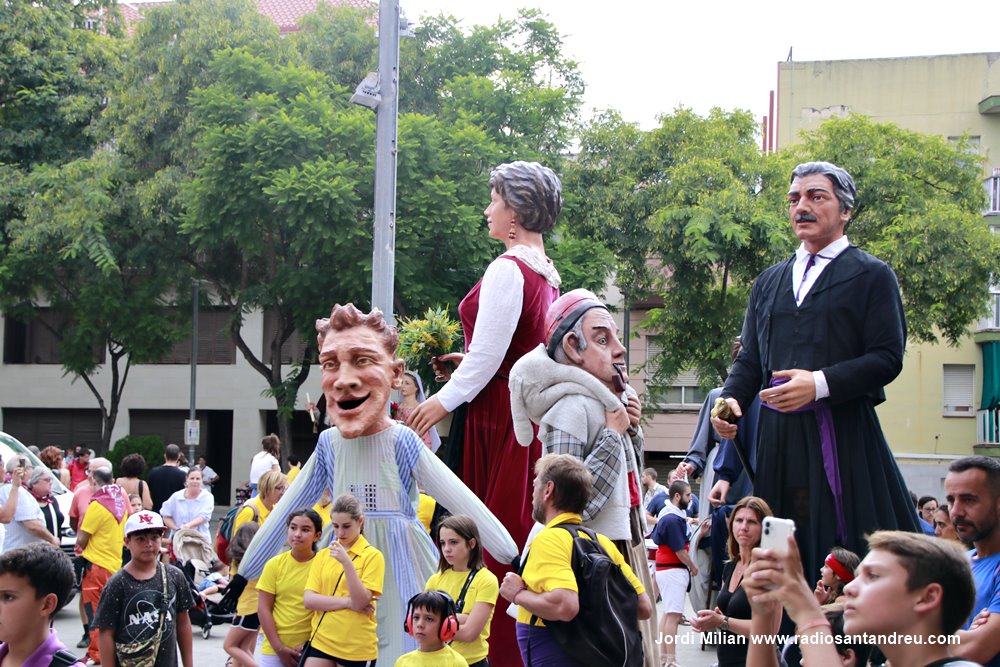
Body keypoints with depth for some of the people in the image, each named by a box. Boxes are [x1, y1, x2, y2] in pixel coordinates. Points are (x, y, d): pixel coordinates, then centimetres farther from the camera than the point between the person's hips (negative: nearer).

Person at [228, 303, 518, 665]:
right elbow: (287, 511, 10)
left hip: (402, 575, -4)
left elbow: (463, 503, -17)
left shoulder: (402, 442, -13)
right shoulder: (329, 444, -1)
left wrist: (520, 565, -19)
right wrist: (245, 572, 17)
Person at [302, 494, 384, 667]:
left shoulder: (373, 555, -3)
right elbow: (309, 600, -1)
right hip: (321, 641, 3)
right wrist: (348, 602, -13)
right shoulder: (323, 555, 9)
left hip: (357, 646, -3)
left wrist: (347, 562, -23)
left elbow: (361, 602, -14)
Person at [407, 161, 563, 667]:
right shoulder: (546, 273, 13)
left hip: (498, 417, -9)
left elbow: (489, 355, -17)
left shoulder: (508, 269, -15)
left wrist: (445, 400, -7)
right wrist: (466, 364, 17)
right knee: (520, 527, 12)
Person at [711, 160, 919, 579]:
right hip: (778, 438, 5)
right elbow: (750, 360, 19)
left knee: (849, 560, -7)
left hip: (843, 437, -5)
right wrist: (731, 398, -2)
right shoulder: (769, 282, 21)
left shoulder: (871, 275, 4)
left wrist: (819, 384, -19)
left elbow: (887, 358, -7)